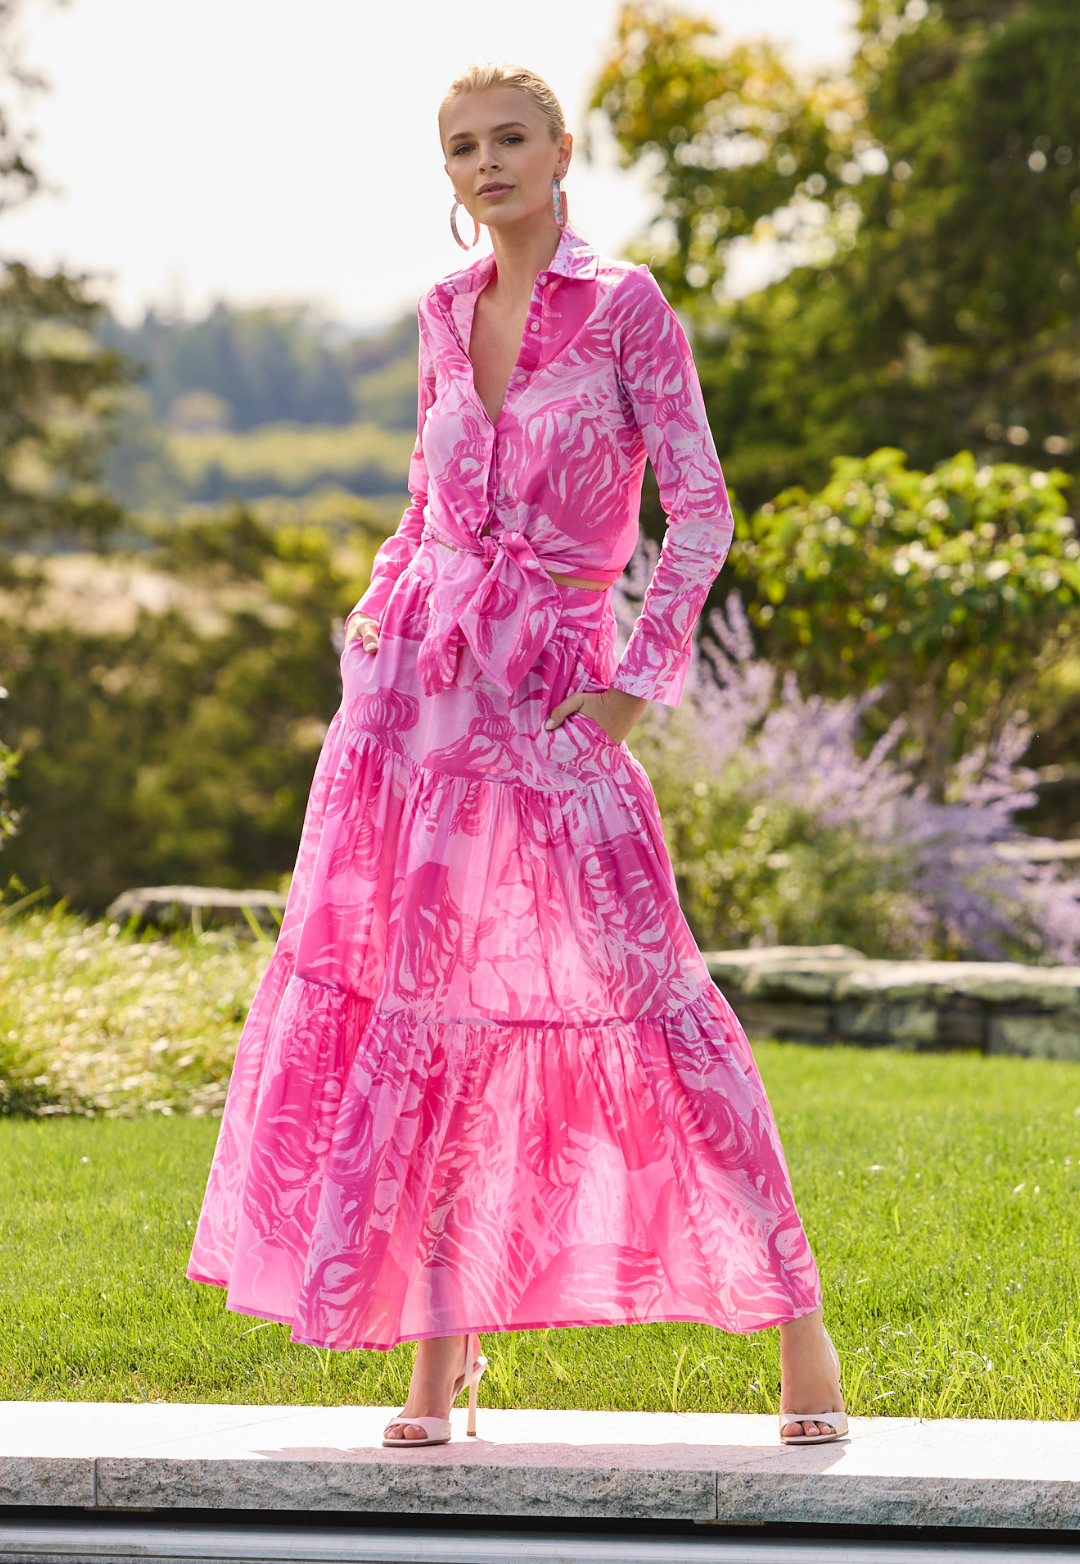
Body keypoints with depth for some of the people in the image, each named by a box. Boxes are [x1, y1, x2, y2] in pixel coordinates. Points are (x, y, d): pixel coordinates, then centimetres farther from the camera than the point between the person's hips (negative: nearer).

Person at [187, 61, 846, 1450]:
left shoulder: (624, 307, -4)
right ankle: (441, 1356, 10)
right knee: (410, 1003, 3)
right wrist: (379, 622, 8)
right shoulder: (445, 315, 11)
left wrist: (638, 681, -12)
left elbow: (699, 509, -7)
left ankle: (793, 1309, 1)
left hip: (550, 696, -5)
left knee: (651, 993, -10)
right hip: (412, 687, 5)